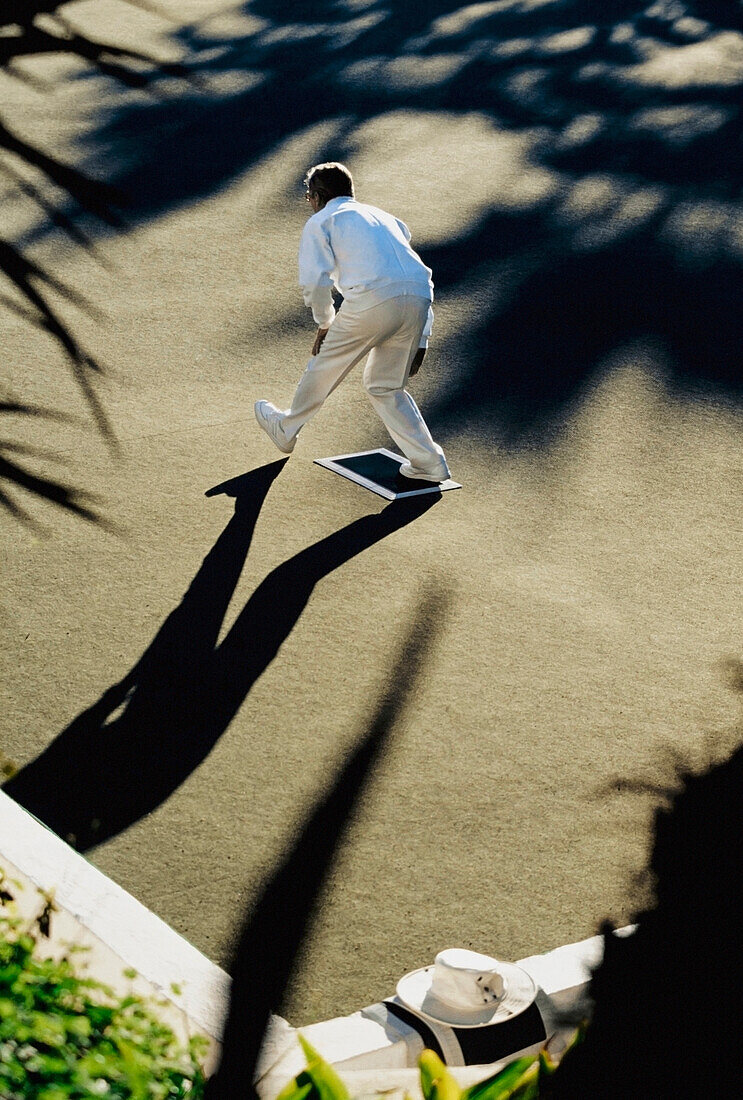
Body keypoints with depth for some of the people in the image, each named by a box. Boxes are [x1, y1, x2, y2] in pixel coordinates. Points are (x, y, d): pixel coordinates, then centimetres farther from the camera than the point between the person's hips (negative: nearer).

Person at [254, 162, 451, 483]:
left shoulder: (321, 221, 16)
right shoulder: (385, 218, 35)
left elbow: (315, 280, 2)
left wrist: (325, 324, 18)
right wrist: (420, 340, 30)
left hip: (372, 298, -6)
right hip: (419, 299, 6)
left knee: (325, 366, 17)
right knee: (385, 386, 20)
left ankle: (286, 428, 37)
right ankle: (429, 461, 13)